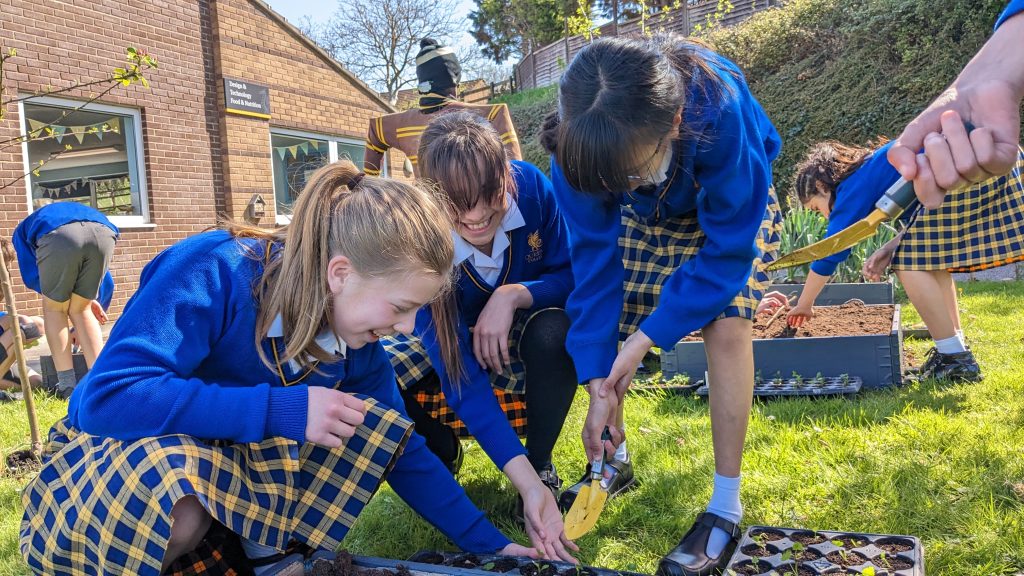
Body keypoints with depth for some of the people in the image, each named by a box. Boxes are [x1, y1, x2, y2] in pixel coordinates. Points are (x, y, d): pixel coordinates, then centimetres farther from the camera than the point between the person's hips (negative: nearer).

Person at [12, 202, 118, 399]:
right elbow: (105, 278, 43)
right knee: (80, 310, 21)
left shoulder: (24, 228, 40)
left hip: (59, 234, -3)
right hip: (103, 232, 3)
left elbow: (31, 276, 26)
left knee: (54, 309, 20)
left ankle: (67, 385, 13)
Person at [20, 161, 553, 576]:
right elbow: (109, 396, -37)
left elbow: (403, 451, -1)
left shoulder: (356, 342, -10)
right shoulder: (212, 273, -29)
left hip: (237, 468, 5)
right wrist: (282, 409, -40)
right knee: (177, 494, -41)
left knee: (375, 427, -14)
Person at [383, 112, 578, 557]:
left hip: (520, 337, 1)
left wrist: (514, 294, -38)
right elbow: (459, 373, -36)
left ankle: (542, 464, -8)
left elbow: (574, 277, -15)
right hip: (450, 342, 0)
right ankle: (443, 454, 7)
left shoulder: (531, 185, -26)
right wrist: (526, 486, -44)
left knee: (554, 332, -35)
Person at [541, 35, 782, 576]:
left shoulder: (719, 108, -43)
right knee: (601, 328, -3)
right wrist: (599, 382, -28)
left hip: (735, 208, -3)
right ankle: (613, 455, 23)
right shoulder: (583, 139, -33)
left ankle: (726, 506, -9)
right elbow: (594, 253, -26)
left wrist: (650, 334, -34)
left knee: (726, 327, -21)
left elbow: (727, 246, -33)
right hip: (648, 217, 3)